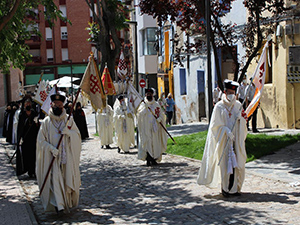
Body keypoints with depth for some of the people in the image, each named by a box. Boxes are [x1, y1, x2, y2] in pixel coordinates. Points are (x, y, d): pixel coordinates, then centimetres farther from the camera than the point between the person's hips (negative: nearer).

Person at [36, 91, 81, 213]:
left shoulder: (69, 120, 7)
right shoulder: (46, 121, 3)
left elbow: (78, 135, 6)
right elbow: (41, 140, 1)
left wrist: (68, 132, -14)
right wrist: (51, 148, -15)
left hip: (67, 156, 2)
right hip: (52, 157, -1)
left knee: (68, 178, 2)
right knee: (55, 178, -11)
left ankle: (68, 201, 20)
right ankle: (58, 205, -10)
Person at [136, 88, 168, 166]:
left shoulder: (156, 104, 10)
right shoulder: (143, 104, 6)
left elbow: (161, 113, 8)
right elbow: (139, 114, -6)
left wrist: (159, 118, -12)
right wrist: (145, 107, -18)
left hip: (155, 127, 2)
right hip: (146, 127, -2)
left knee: (155, 143, 1)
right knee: (147, 143, -6)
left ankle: (154, 159, 10)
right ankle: (148, 160, -3)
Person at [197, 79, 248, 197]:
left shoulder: (238, 105, 11)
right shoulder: (219, 106, -3)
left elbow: (242, 122, 16)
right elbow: (216, 125, -6)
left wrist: (241, 118, -7)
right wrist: (227, 131, -19)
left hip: (236, 139, 4)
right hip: (224, 140, -4)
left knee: (237, 163, 3)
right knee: (225, 164, -5)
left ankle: (235, 187, 15)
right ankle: (225, 188, 6)